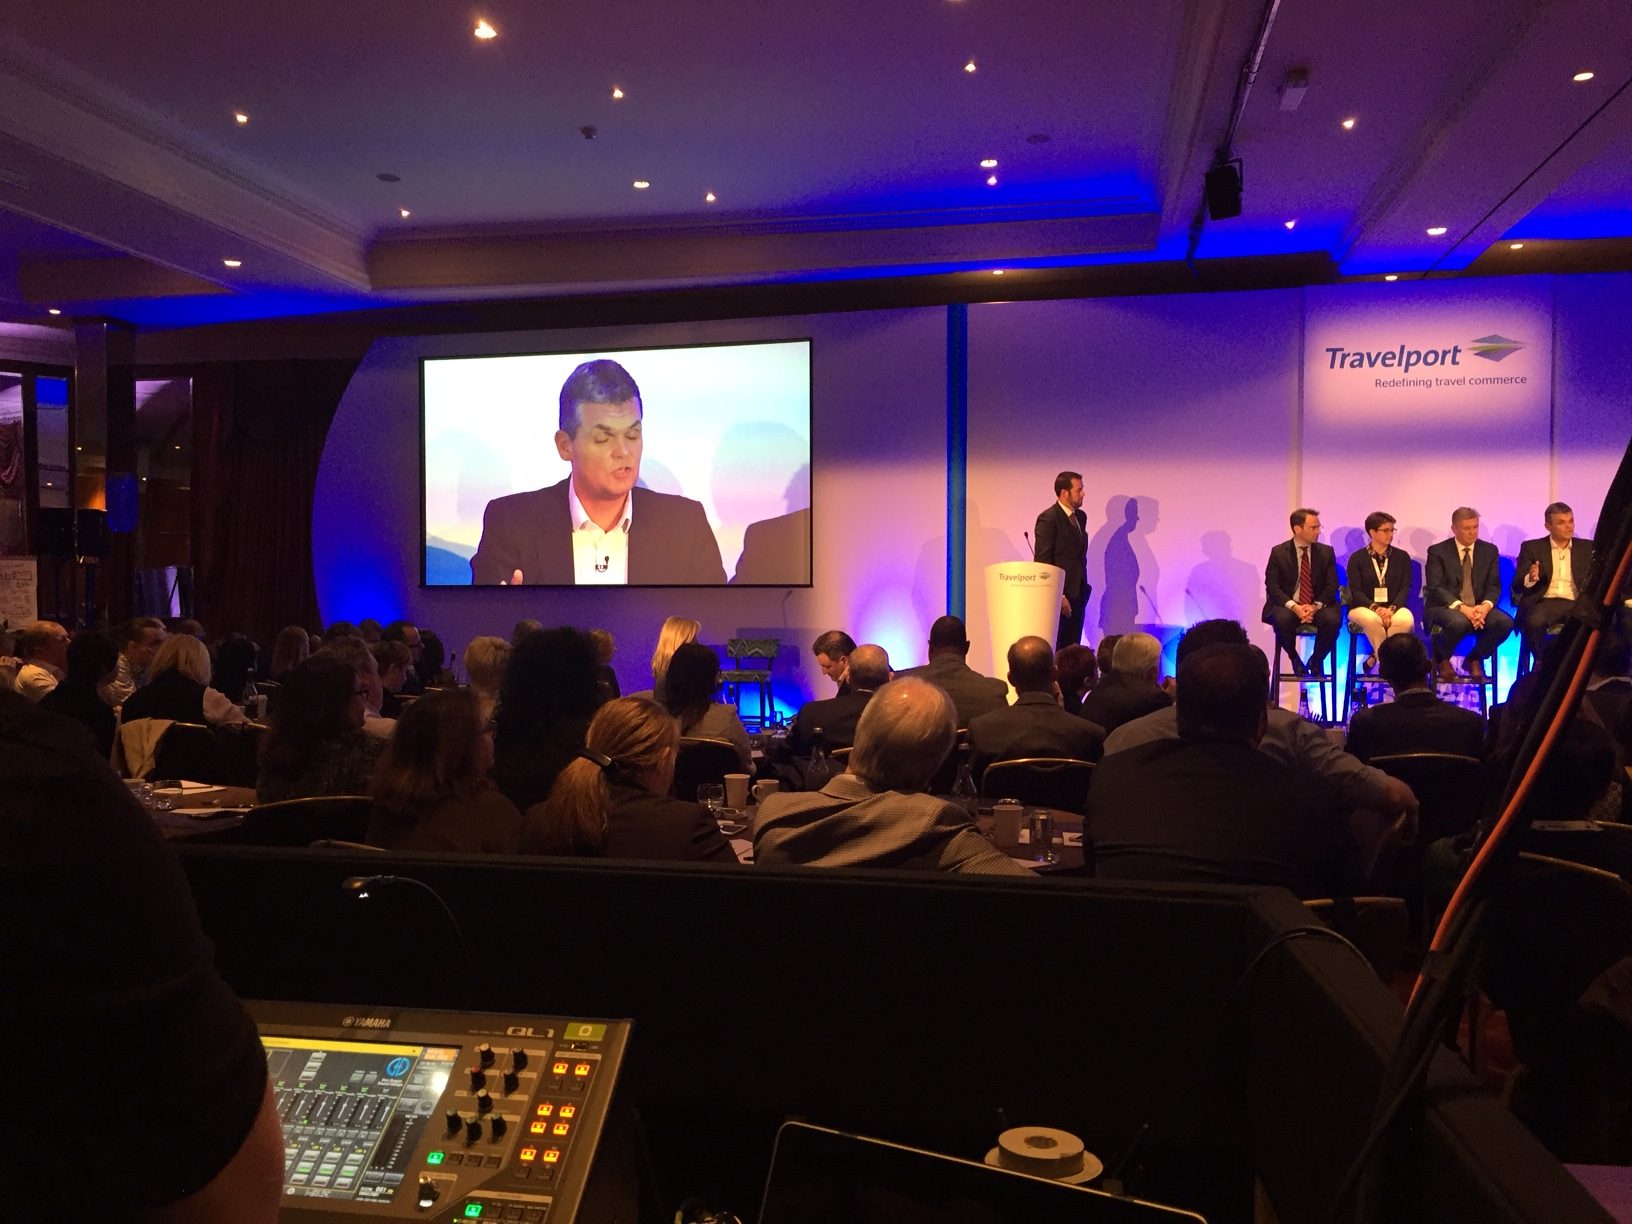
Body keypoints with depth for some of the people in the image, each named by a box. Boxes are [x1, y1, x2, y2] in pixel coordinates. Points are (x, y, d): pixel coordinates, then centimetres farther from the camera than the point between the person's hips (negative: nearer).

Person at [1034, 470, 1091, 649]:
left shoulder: (1081, 516, 14)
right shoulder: (1048, 519, -11)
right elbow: (1042, 561, -15)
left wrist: (1083, 587, 14)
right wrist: (1057, 595, -18)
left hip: (1077, 594, 8)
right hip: (1059, 595, -8)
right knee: (1056, 650, -6)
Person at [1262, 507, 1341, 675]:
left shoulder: (1326, 552, 6)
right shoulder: (1278, 552, 1)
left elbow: (1332, 585, 2)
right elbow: (1272, 586, -5)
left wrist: (1316, 606, -17)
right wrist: (1294, 607, -21)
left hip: (1318, 606, 2)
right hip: (1288, 606, -1)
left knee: (1332, 620, -31)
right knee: (1282, 619, -35)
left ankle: (1316, 660, -3)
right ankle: (1294, 660, -6)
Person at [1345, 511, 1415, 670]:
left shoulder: (1402, 557, 11)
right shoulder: (1357, 558, 5)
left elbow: (1405, 588, 2)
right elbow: (1355, 591, -3)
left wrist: (1391, 609, -17)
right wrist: (1375, 608, -20)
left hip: (1394, 608, 2)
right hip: (1364, 608, -2)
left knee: (1406, 620, -34)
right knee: (1372, 620, -38)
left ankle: (1377, 655, -15)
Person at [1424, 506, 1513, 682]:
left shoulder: (1489, 550, 11)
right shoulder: (1437, 551, -1)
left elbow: (1494, 586, 6)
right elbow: (1436, 588, -10)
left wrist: (1485, 606, -17)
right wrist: (1462, 608, -24)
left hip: (1479, 607, 4)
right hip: (1445, 607, -4)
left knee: (1505, 622, -26)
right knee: (1459, 622, -38)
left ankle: (1475, 659, 1)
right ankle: (1442, 659, -5)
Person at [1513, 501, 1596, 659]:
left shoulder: (1587, 548, 19)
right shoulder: (1532, 547, 11)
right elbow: (1517, 586, 3)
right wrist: (1530, 579, -21)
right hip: (1544, 602, -2)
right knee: (1534, 621, -36)